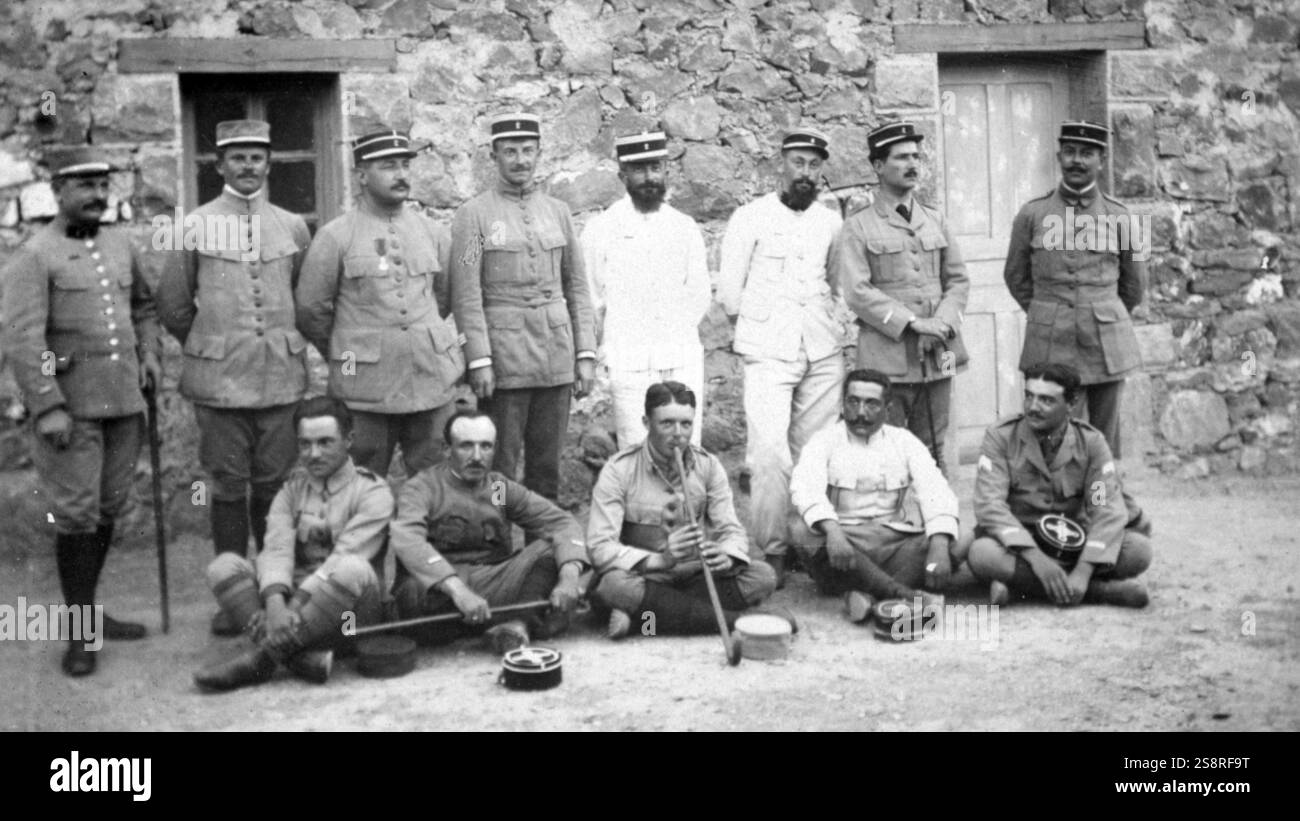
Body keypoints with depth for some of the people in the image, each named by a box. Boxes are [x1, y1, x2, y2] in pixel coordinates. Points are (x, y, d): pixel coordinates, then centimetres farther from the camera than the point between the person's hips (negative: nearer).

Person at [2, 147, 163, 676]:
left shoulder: (120, 244, 12)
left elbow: (143, 305, 25)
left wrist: (150, 352, 8)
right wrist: (48, 407, -20)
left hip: (124, 401, 6)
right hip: (70, 406, -6)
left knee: (109, 510, 13)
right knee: (76, 516, -2)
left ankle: (89, 608, 27)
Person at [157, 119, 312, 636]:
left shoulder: (292, 227, 8)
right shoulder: (195, 226, 2)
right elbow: (172, 305, 9)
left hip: (281, 378, 1)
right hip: (219, 381, -1)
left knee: (274, 487, 5)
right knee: (228, 488, 3)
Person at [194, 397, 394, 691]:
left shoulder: (372, 491, -2)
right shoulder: (292, 488, 12)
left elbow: (342, 560, -16)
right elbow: (276, 549, -6)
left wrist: (295, 608, -26)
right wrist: (275, 605, -25)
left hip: (346, 611, -4)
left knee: (353, 568, -36)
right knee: (223, 566, -14)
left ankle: (260, 658, -29)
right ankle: (305, 655, -34)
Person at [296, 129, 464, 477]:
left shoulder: (432, 232, 8)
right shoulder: (334, 237, -4)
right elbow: (310, 310, 2)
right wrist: (345, 356, 11)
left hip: (432, 379, 3)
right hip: (366, 389, -3)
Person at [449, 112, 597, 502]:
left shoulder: (557, 211, 11)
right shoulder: (474, 214, -1)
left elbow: (577, 288, 12)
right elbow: (466, 295, -6)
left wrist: (586, 355, 5)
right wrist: (479, 361, -13)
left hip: (557, 354, 4)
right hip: (504, 358, -4)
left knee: (547, 463, 9)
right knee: (499, 467, -1)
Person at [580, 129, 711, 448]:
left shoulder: (685, 228, 11)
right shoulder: (602, 228, 2)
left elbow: (700, 294, 16)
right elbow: (591, 299, 6)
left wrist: (676, 337, 11)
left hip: (682, 361, 3)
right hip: (629, 362, -3)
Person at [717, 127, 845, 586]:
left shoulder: (832, 223, 13)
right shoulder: (750, 219, 4)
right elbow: (729, 291, 6)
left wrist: (841, 331, 10)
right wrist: (760, 325, 10)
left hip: (824, 354, 3)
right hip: (768, 353, -3)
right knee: (770, 454, -13)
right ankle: (771, 551, -6)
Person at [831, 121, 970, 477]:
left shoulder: (935, 220, 15)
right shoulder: (858, 227, 0)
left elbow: (958, 279, 13)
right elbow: (856, 291, -10)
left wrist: (942, 322, -6)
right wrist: (912, 322, -15)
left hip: (937, 356, 4)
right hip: (886, 358, -4)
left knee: (932, 453, 8)